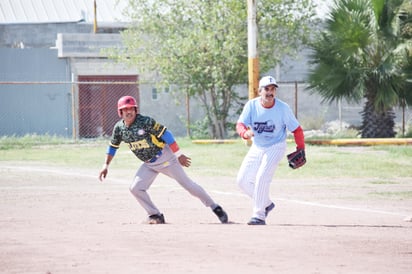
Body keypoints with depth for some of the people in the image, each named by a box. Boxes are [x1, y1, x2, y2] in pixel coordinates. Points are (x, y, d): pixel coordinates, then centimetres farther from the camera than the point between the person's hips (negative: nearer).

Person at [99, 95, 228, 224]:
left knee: (187, 184, -5)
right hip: (148, 164, 6)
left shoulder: (145, 122, -22)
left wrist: (179, 154, -20)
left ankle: (215, 208, 4)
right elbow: (113, 146, 12)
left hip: (164, 158, -6)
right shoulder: (119, 128, -5)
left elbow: (165, 134, -20)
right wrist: (106, 165, 7)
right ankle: (155, 215, 4)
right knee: (135, 188, -8)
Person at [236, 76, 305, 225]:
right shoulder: (251, 105, -14)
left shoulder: (283, 108, -18)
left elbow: (296, 129, -8)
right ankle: (266, 203, 25)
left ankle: (259, 215, -16)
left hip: (275, 147, -4)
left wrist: (301, 150, -14)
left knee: (262, 177, -23)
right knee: (242, 180, 5)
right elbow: (240, 125, -24)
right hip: (257, 148, 4)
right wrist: (245, 133, -47)